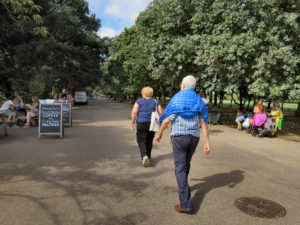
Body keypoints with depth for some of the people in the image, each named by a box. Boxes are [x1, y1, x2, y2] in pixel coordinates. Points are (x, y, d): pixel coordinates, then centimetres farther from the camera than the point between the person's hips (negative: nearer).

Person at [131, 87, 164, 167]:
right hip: (152, 124, 3)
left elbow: (134, 112, -12)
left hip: (142, 124, -3)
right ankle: (148, 157, 27)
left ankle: (144, 156, -17)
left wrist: (133, 122, -5)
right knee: (149, 141, 16)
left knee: (141, 140, 3)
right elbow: (161, 112, 0)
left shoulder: (139, 101, -1)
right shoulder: (155, 102, 6)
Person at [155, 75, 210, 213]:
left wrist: (159, 133, 7)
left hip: (179, 136, -5)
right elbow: (204, 122, 0)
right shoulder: (198, 100, 7)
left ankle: (185, 204, -5)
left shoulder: (177, 98, -5)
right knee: (186, 163, 25)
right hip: (194, 137, 5)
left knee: (180, 168, -2)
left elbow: (167, 120, -8)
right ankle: (183, 186, 47)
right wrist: (207, 142, 0)